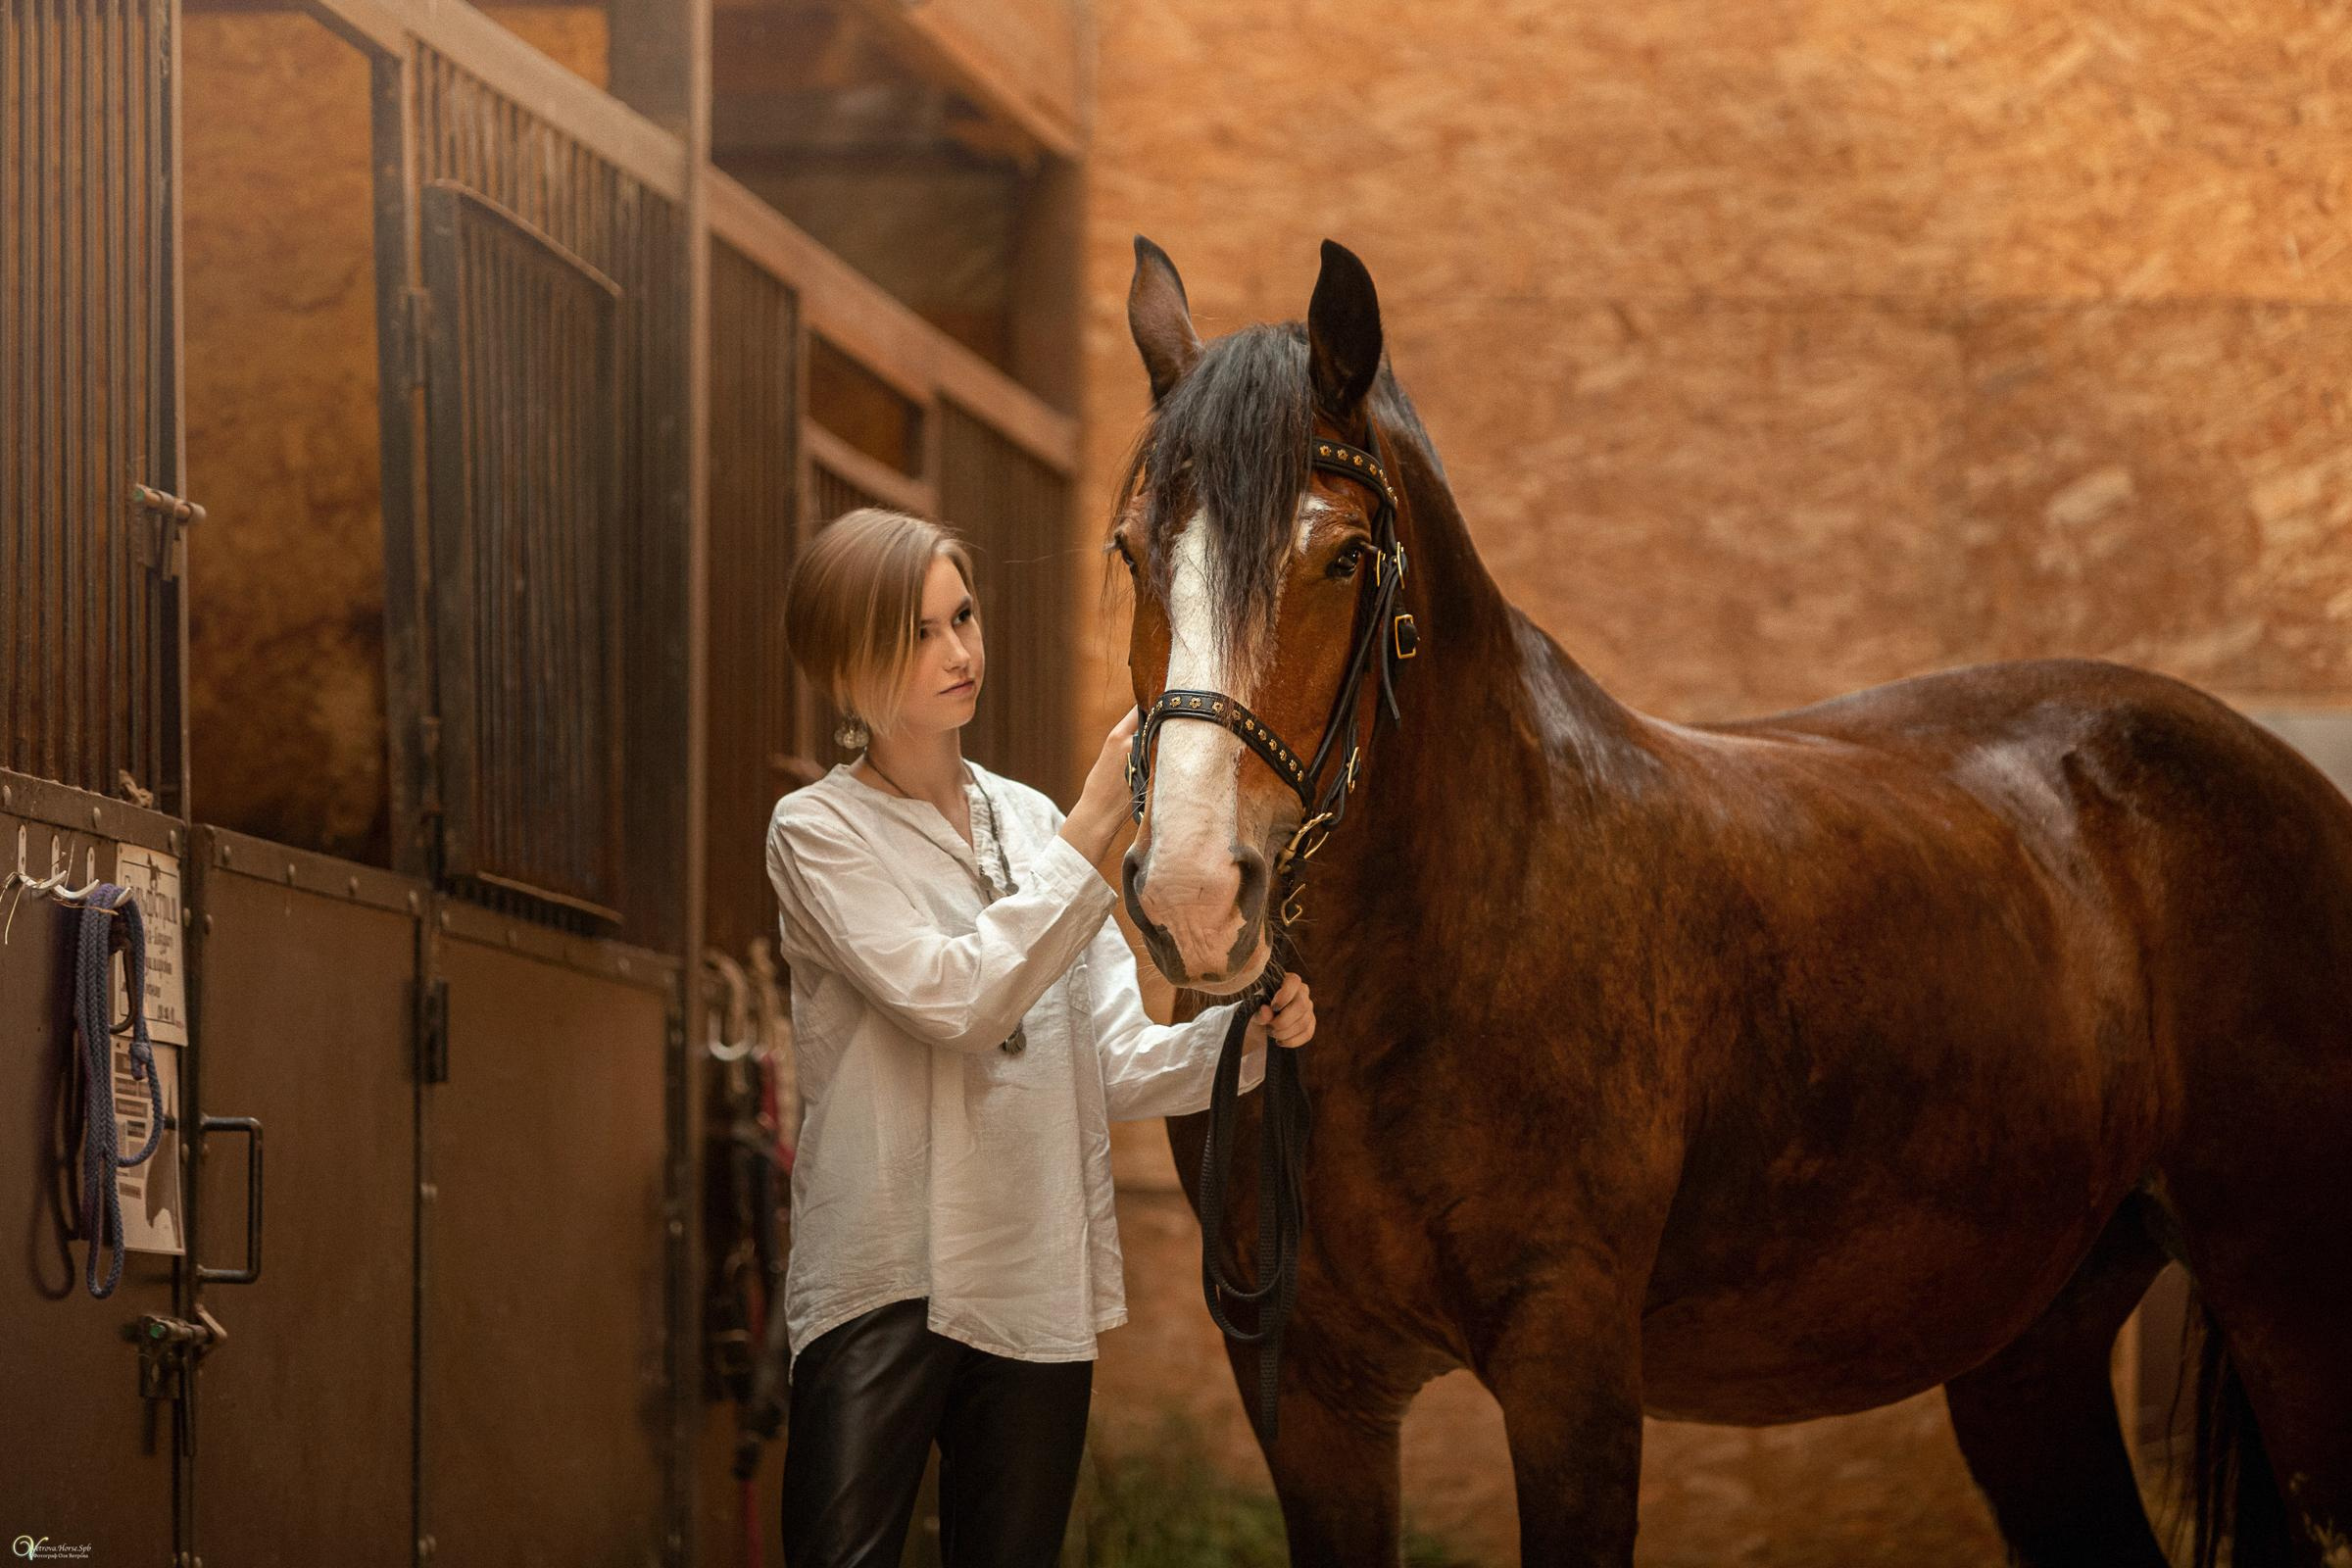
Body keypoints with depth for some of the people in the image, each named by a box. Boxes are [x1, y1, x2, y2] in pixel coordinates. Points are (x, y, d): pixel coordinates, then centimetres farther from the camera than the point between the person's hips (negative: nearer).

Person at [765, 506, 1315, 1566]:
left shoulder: (1032, 822, 14)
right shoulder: (818, 832, -2)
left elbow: (1119, 1062, 10)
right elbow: (958, 998, -17)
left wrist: (1246, 1032, -10)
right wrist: (1096, 825, -18)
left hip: (1040, 1287, 5)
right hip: (884, 1280, -5)